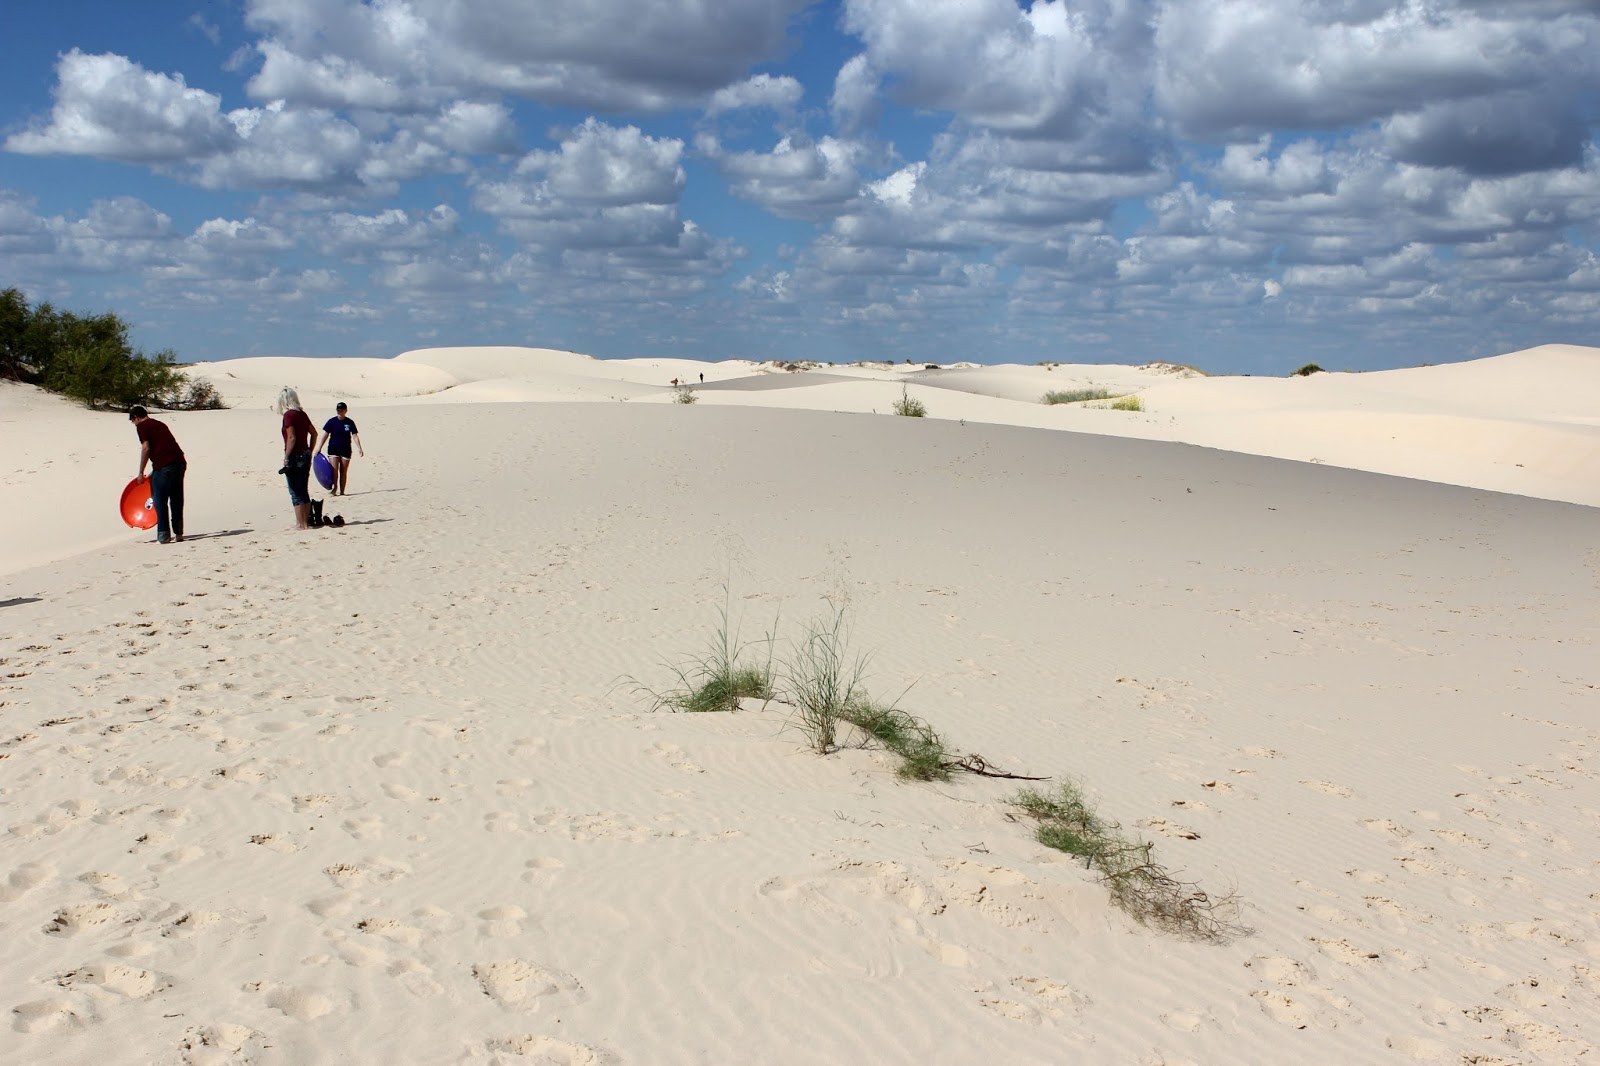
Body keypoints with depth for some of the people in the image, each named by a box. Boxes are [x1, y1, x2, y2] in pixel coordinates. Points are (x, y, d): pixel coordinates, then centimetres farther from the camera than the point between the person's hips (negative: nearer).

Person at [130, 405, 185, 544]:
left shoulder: (141, 426, 4)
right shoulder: (159, 424, 27)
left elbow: (146, 448, -7)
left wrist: (141, 473, 0)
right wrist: (154, 473, 31)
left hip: (164, 466, -7)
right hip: (180, 462, 7)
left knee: (160, 501, 0)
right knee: (177, 501, 14)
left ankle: (164, 535, -2)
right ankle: (178, 534, 19)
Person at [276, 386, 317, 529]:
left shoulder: (289, 415, -13)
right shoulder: (302, 414, 9)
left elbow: (292, 438, -19)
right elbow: (314, 433, 15)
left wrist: (286, 457, -15)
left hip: (295, 457, -7)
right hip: (305, 455, 7)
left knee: (296, 493, -2)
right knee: (304, 491, 13)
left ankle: (300, 523, 0)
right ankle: (306, 522, 17)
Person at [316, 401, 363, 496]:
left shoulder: (350, 422, -1)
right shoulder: (332, 421, -3)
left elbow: (355, 435, -1)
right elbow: (325, 435, -1)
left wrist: (359, 448, -11)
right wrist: (319, 448, -5)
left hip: (345, 450, 1)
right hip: (333, 449, -1)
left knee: (344, 472, 6)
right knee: (334, 470, -12)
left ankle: (342, 491, 14)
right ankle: (334, 489, -3)